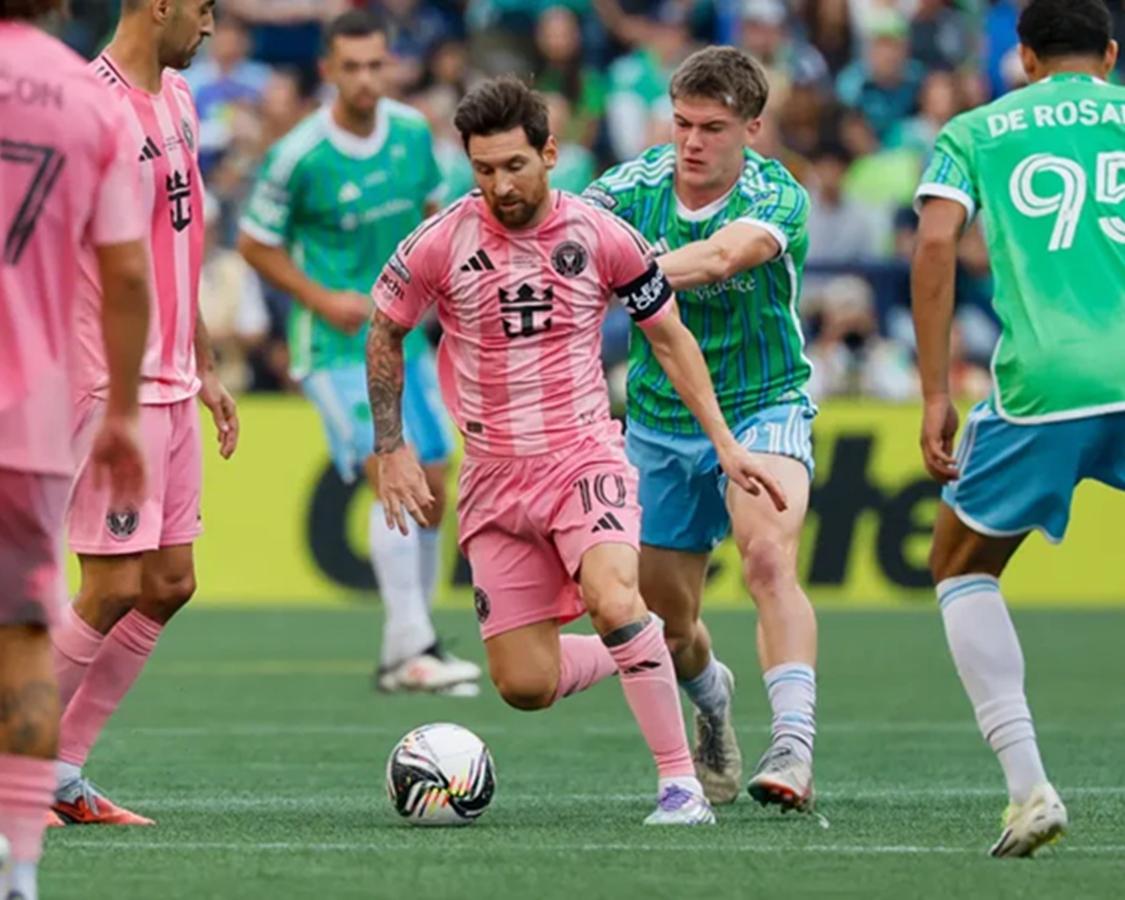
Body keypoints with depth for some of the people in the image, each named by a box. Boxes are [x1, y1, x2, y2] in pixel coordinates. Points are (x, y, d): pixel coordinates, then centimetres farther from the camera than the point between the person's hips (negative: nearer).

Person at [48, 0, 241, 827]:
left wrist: (204, 369, 22)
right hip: (113, 390, -9)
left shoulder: (178, 101, 14)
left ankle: (63, 775, 15)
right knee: (116, 589, -9)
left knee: (170, 584, 8)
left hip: (171, 388, 9)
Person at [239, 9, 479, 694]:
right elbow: (255, 244, -3)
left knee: (433, 491, 6)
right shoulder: (300, 156, -14)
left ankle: (403, 655, 18)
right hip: (338, 346, -6)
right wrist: (322, 298, -13)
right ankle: (414, 648, -22)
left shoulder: (413, 132, 1)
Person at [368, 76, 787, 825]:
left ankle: (682, 784, -22)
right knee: (524, 685, -4)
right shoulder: (441, 244, -7)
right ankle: (625, 659, 30)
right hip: (494, 476, 2)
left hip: (585, 457, -2)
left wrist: (725, 445, 4)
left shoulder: (601, 236, -6)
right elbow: (385, 335, 10)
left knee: (614, 600, -31)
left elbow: (671, 337, 7)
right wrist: (392, 450, 5)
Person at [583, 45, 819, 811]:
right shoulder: (637, 184, -8)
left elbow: (719, 257, -40)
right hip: (659, 423, 4)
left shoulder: (780, 200, -20)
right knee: (668, 622, 12)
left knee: (770, 558, -31)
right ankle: (712, 697, 47)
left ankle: (794, 748, -39)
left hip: (762, 410, -4)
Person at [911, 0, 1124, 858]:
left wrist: (935, 396, 2)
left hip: (1042, 384, -1)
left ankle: (1028, 785, 2)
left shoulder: (975, 132, 16)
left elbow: (936, 242, 1)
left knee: (963, 567, 20)